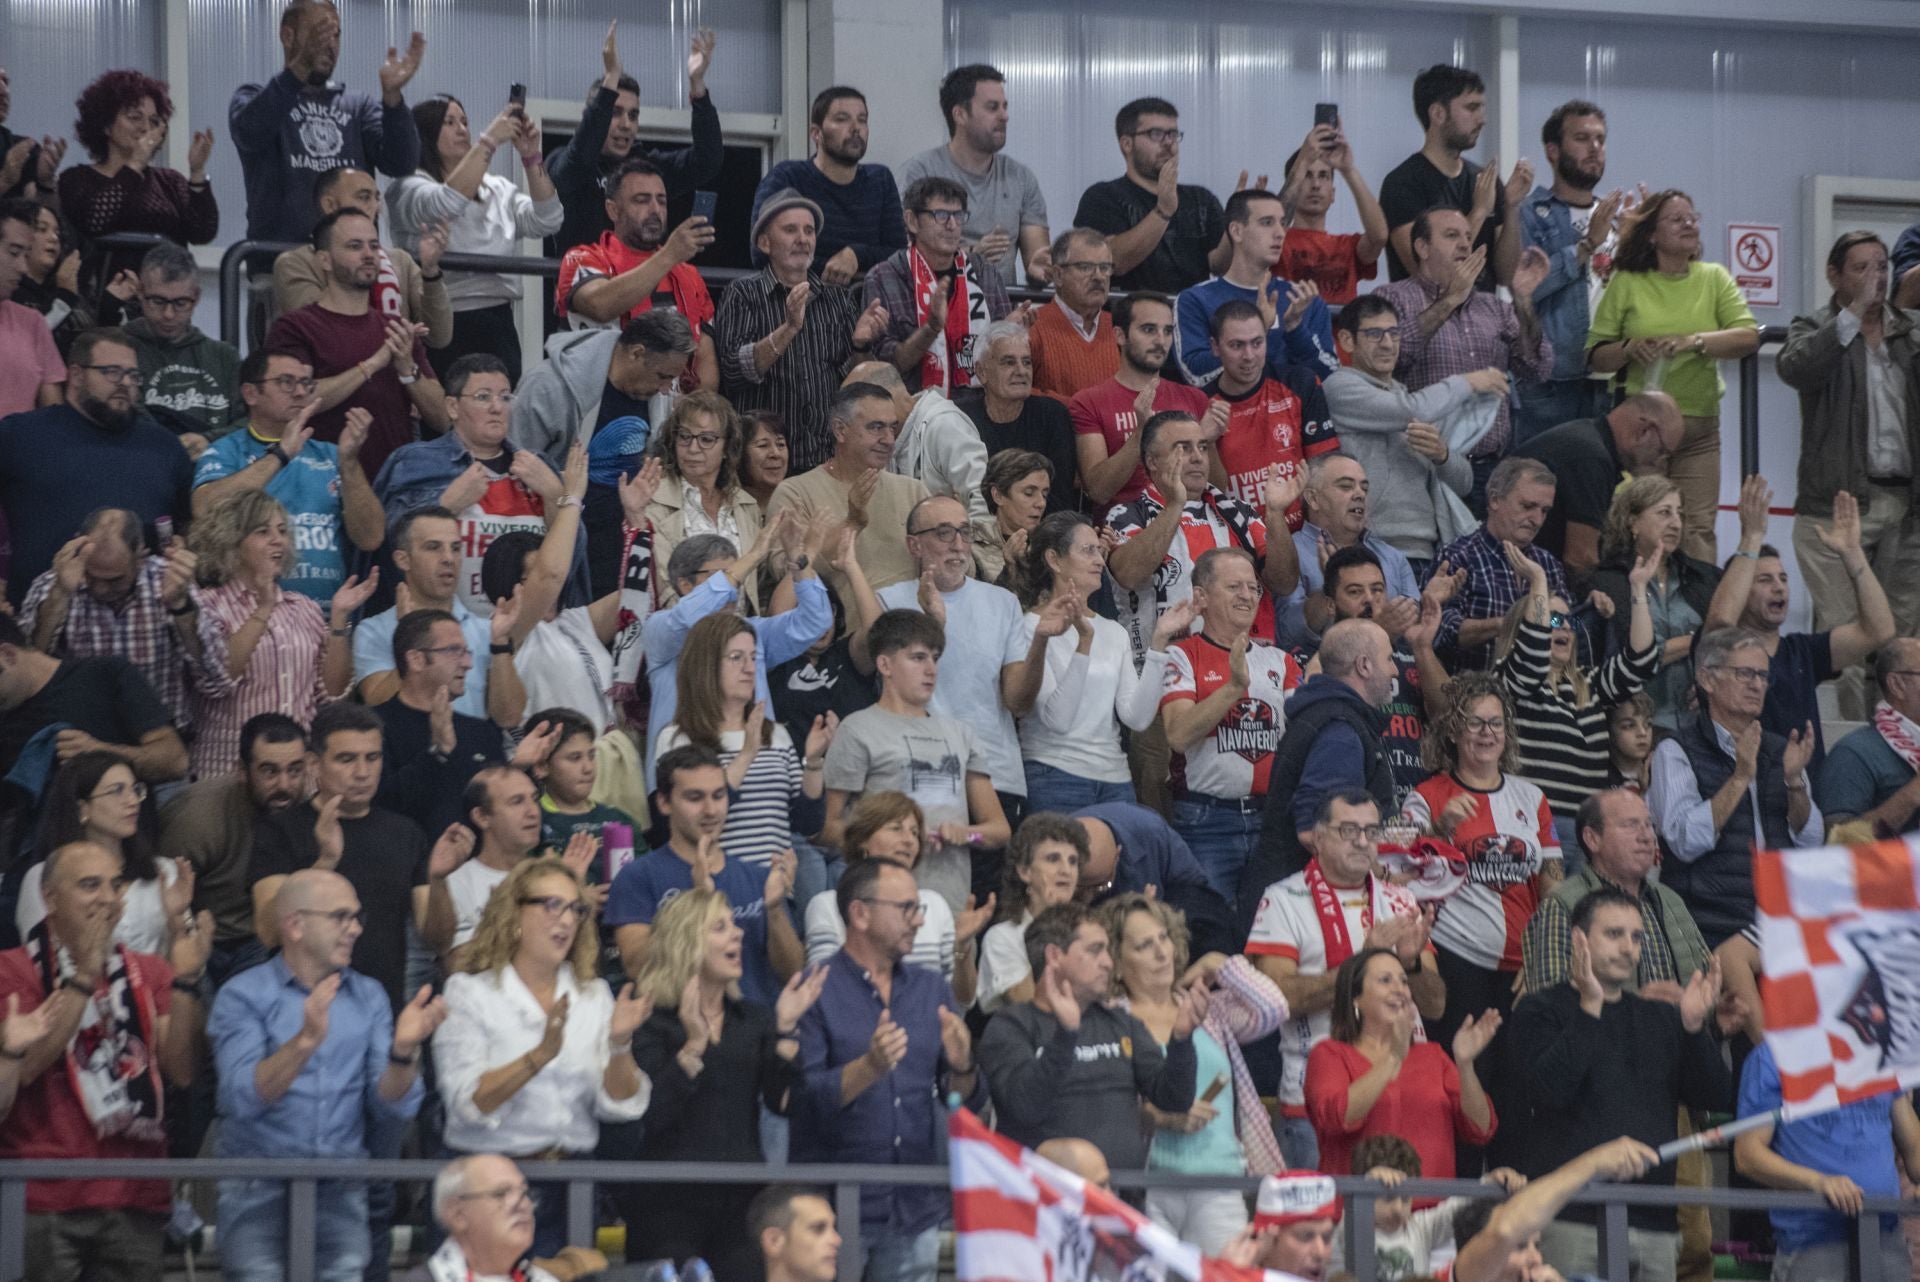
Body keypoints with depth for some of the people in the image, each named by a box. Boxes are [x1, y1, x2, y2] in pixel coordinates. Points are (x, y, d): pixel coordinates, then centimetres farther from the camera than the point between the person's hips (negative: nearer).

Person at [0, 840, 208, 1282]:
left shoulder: (150, 972, 13)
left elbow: (181, 1070, 1)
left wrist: (185, 981, -10)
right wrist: (84, 978, -15)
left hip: (136, 1200, 3)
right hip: (44, 1201, -3)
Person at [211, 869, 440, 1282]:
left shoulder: (368, 996, 10)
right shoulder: (243, 996, -2)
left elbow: (392, 1110, 3)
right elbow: (243, 1098, -16)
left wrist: (404, 1050, -15)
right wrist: (305, 1042, -28)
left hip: (340, 1184, 3)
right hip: (257, 1184, -3)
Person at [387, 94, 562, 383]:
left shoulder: (497, 189, 16)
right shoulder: (409, 187, 1)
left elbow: (546, 221, 3)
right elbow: (446, 204, -20)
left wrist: (531, 157, -6)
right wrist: (489, 141, -17)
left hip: (498, 323, 5)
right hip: (443, 325, -5)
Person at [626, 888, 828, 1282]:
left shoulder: (755, 1021, 13)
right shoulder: (651, 1022, -2)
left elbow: (782, 1102, 0)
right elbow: (651, 1114, -15)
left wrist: (785, 1028, -8)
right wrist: (694, 1044, -22)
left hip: (742, 1201, 4)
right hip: (669, 1201, -4)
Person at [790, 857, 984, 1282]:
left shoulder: (931, 990, 11)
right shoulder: (816, 991, -5)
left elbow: (970, 1103, 10)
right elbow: (801, 1098, -14)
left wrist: (962, 1068, -12)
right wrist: (868, 1068, -28)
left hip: (917, 1211, 4)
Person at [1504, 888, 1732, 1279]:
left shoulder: (1661, 1019, 20)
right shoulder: (1541, 1011, 4)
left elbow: (1716, 1098, 10)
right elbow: (1548, 1089, -14)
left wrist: (1695, 1025, -5)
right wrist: (1590, 1009, -16)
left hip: (1654, 1221, 5)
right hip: (1575, 1215, -5)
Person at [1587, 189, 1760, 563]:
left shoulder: (1714, 278, 9)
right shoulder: (1626, 283, 4)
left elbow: (1749, 336, -4)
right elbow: (1595, 357, 5)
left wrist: (1694, 342, -17)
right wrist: (1629, 349, -15)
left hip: (1699, 427, 2)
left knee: (1697, 530, -3)